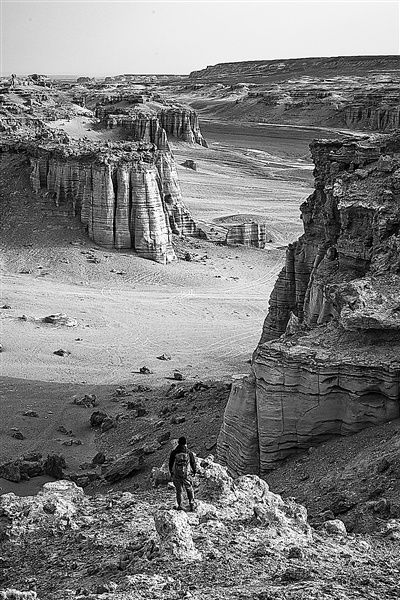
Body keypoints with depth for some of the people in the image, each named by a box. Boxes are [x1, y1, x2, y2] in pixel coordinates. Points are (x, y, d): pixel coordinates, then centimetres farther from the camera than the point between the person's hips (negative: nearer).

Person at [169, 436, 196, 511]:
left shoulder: (174, 453, -5)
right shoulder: (189, 453, -5)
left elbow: (171, 463, 4)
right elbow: (193, 463, 5)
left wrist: (171, 472, 20)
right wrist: (194, 471, 23)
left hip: (176, 474, 1)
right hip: (186, 474, -1)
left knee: (179, 490, 12)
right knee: (189, 489, 12)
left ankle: (179, 505, 11)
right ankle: (192, 505, 6)